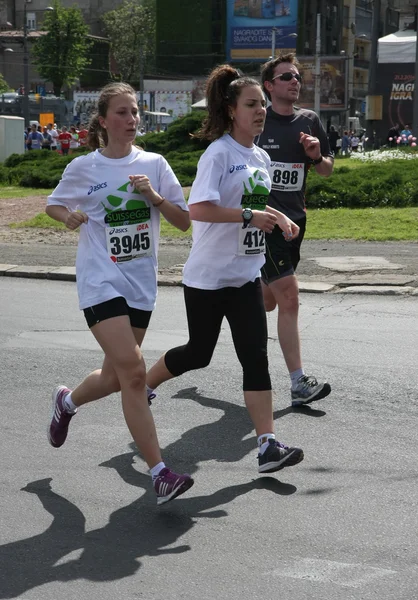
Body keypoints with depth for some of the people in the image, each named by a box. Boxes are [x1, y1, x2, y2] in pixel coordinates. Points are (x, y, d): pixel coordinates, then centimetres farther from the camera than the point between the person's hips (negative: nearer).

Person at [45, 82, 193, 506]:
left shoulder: (153, 165, 4)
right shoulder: (83, 168, -1)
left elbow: (184, 221, 4)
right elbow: (53, 205, 14)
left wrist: (153, 196, -13)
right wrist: (69, 215, -8)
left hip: (140, 284, 4)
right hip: (101, 282, -4)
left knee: (115, 377, 12)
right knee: (133, 372, -17)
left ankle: (67, 401, 46)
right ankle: (160, 474, -14)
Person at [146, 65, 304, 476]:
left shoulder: (261, 157, 9)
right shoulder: (218, 153, -15)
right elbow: (198, 209, -28)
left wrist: (279, 218, 8)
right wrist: (250, 216, -28)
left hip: (246, 276, 6)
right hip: (208, 276, -6)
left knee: (256, 357, -3)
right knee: (198, 354, 9)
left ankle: (268, 446, -6)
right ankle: (142, 387, 38)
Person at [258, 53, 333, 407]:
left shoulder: (309, 121, 9)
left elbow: (327, 170, 15)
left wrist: (317, 156, -7)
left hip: (294, 219, 6)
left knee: (267, 301, 14)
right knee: (289, 296, -13)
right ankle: (299, 384, -11)